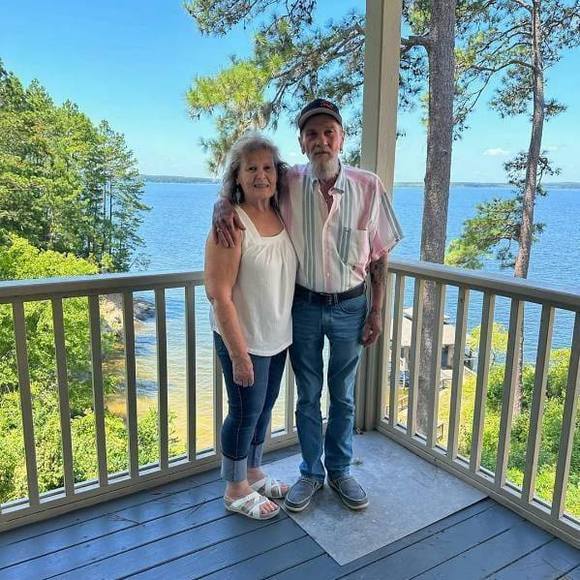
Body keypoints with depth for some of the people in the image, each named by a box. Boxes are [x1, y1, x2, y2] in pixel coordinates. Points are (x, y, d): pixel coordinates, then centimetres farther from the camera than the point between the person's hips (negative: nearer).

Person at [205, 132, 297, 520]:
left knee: (265, 407, 20)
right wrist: (239, 353, -22)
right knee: (245, 412, 9)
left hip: (278, 336, 7)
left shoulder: (280, 215, 1)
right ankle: (236, 491, 31)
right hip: (244, 340, -7)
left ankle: (254, 474, 43)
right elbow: (219, 295, -22)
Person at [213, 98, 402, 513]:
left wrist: (377, 311, -2)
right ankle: (311, 473, 35)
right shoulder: (288, 184, -9)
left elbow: (379, 254, -2)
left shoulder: (368, 187, -9)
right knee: (308, 395, 14)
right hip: (303, 306, 0)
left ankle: (340, 471, 37)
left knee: (343, 395, 16)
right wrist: (222, 207, -20)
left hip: (349, 306, 0)